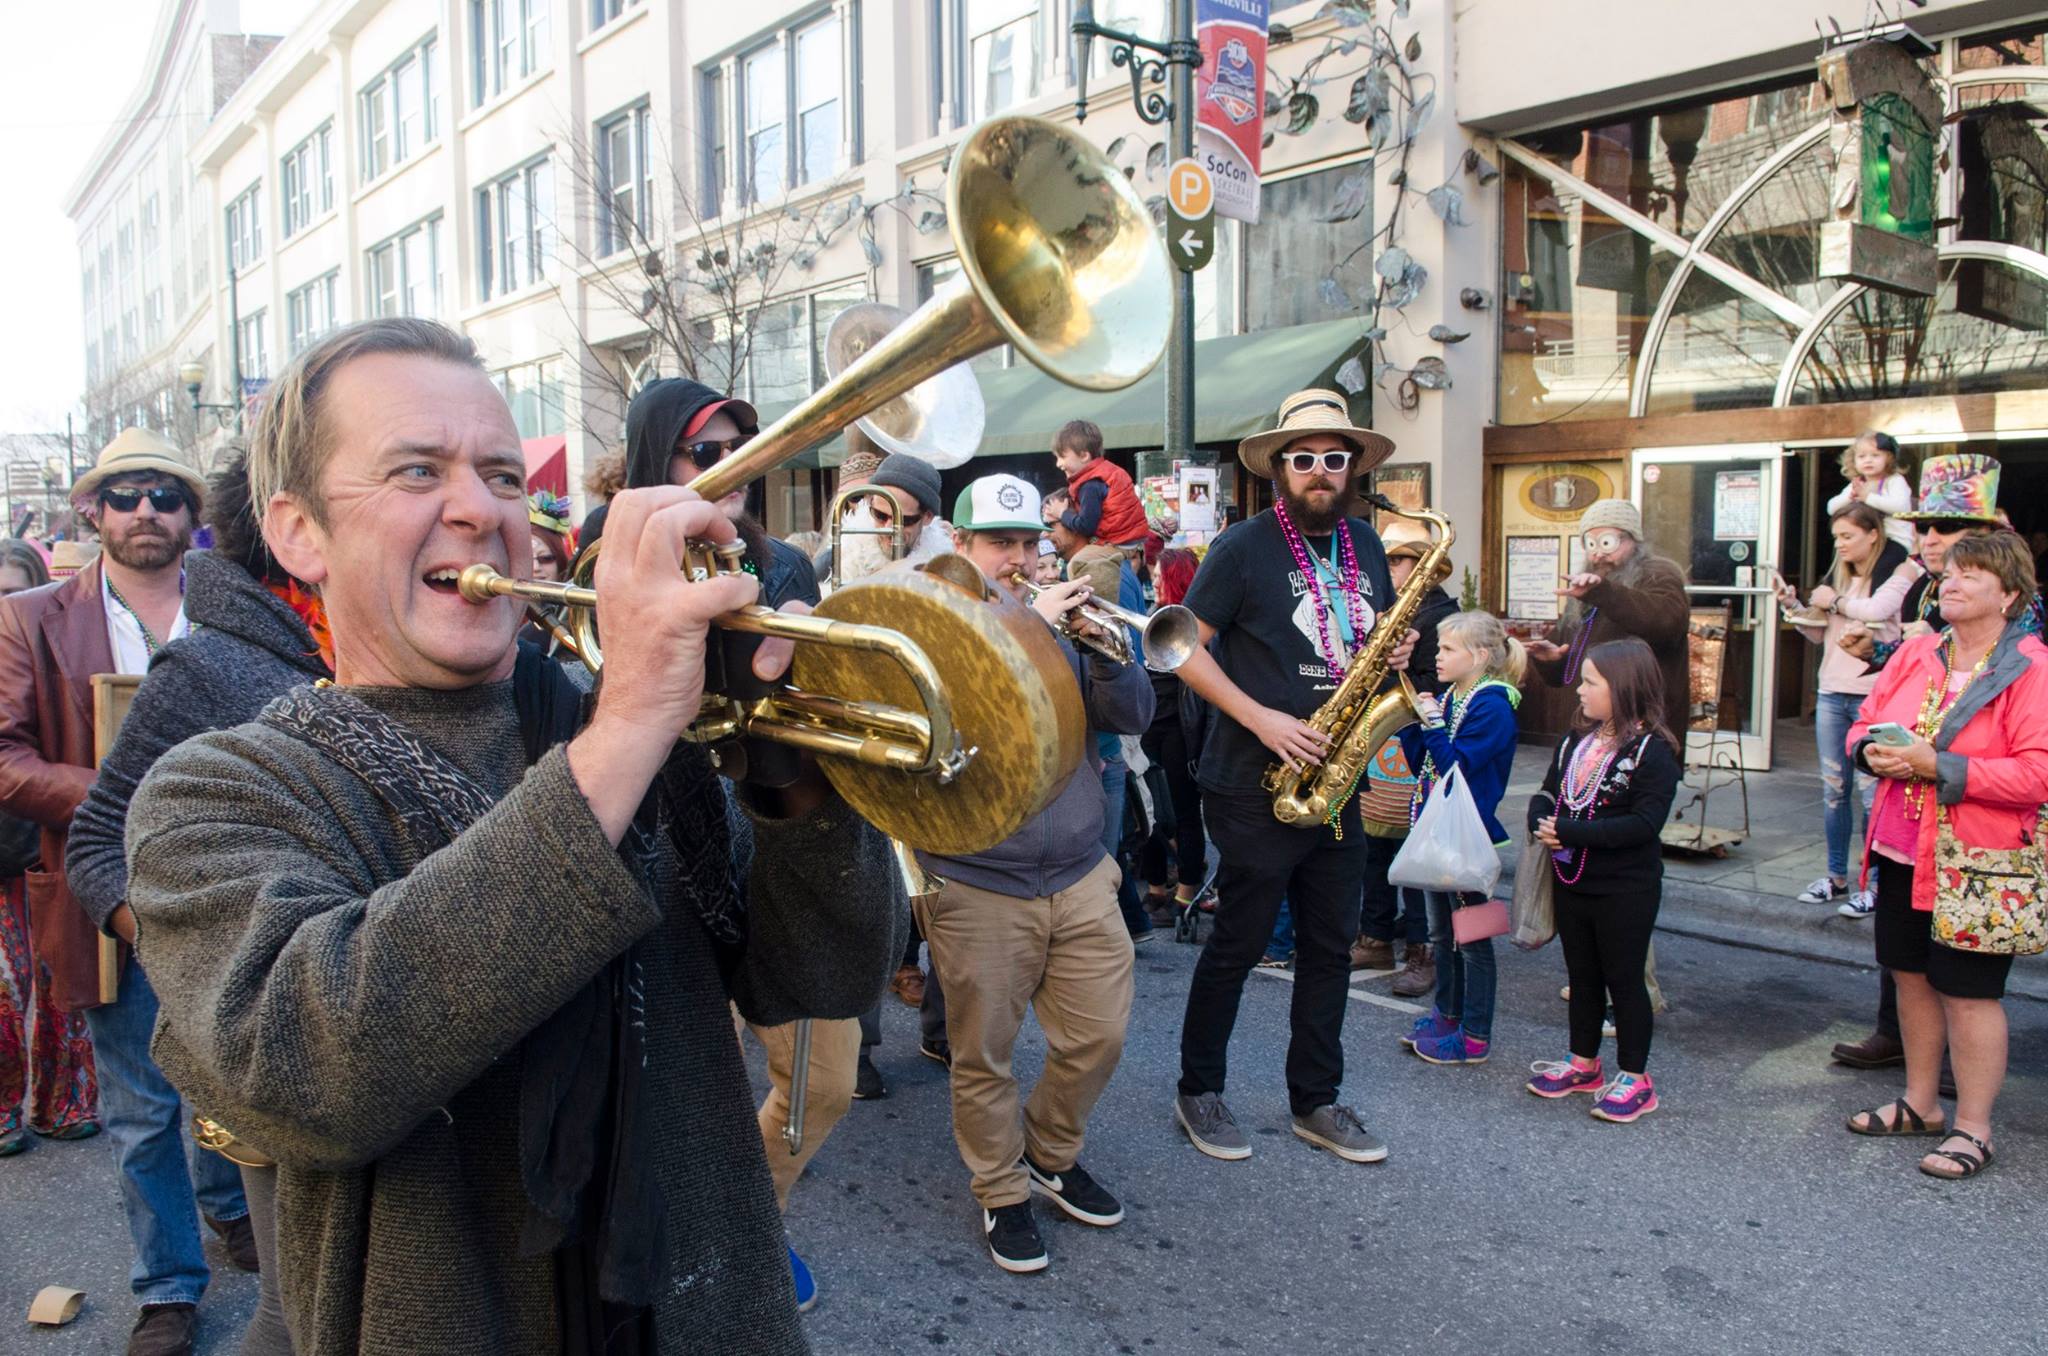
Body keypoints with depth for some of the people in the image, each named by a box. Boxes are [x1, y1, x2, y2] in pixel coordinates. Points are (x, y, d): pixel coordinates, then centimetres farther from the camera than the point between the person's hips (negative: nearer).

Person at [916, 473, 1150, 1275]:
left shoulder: (1062, 627, 10)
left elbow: (1132, 716, 3)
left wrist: (1105, 647, -14)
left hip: (1080, 877, 5)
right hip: (976, 889, -4)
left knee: (1098, 1036, 10)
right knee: (984, 1057, 7)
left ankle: (1052, 1156, 36)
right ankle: (1002, 1193, 30)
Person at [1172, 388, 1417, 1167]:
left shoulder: (1365, 546, 11)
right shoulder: (1244, 547, -9)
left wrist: (1395, 650, 0)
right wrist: (1262, 719, -20)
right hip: (1255, 787, -6)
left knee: (1331, 946, 12)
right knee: (1238, 944, 4)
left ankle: (1315, 1102, 27)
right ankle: (1198, 1093, 22)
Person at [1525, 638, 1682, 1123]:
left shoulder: (1652, 750, -16)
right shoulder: (1576, 739, 6)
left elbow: (1644, 824, -24)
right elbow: (1547, 792, 10)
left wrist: (1571, 833, -25)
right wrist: (1541, 821, -13)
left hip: (1625, 889, -7)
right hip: (1571, 879, 7)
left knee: (1624, 979, 5)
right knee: (1582, 975, 18)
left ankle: (1634, 1078, 19)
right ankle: (1583, 1063, 32)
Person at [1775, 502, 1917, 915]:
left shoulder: (1899, 571, -4)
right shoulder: (1839, 574, 14)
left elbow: (1877, 609, -23)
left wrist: (1834, 602, -7)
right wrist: (1795, 607, 3)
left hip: (1872, 695, -6)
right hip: (1832, 693, 7)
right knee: (1833, 788, 11)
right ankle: (1836, 877, 20)